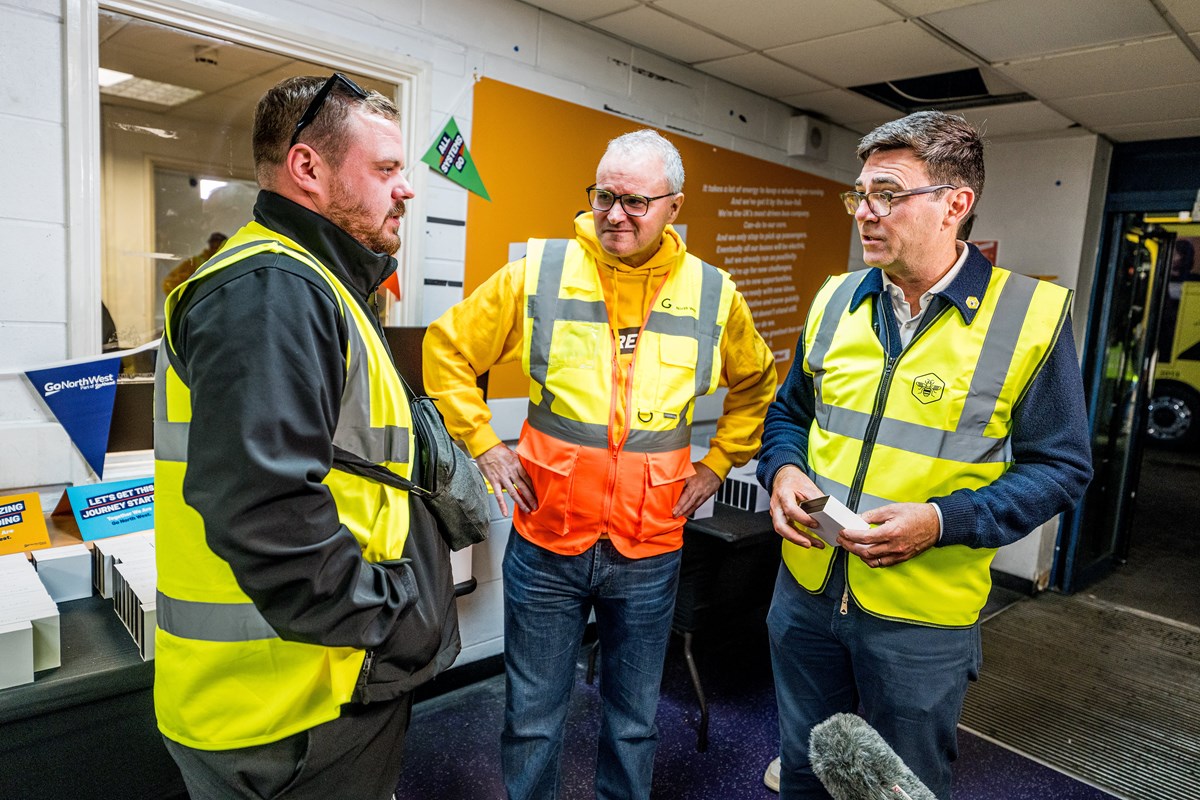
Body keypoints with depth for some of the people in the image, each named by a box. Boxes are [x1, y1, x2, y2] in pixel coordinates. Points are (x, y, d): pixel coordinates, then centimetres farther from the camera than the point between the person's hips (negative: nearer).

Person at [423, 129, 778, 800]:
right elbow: (448, 348, 4)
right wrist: (484, 445, -2)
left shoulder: (713, 294, -1)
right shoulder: (539, 273, -6)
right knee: (533, 717, 16)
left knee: (635, 721, 20)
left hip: (650, 550, 2)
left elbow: (758, 385, 16)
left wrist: (717, 465, 7)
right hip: (546, 542, -1)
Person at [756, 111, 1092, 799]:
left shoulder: (1033, 315, -11)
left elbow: (1060, 468, -7)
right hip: (805, 590, 4)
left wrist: (943, 521, -21)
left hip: (922, 618, -3)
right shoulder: (837, 301, 2)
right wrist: (783, 469, -9)